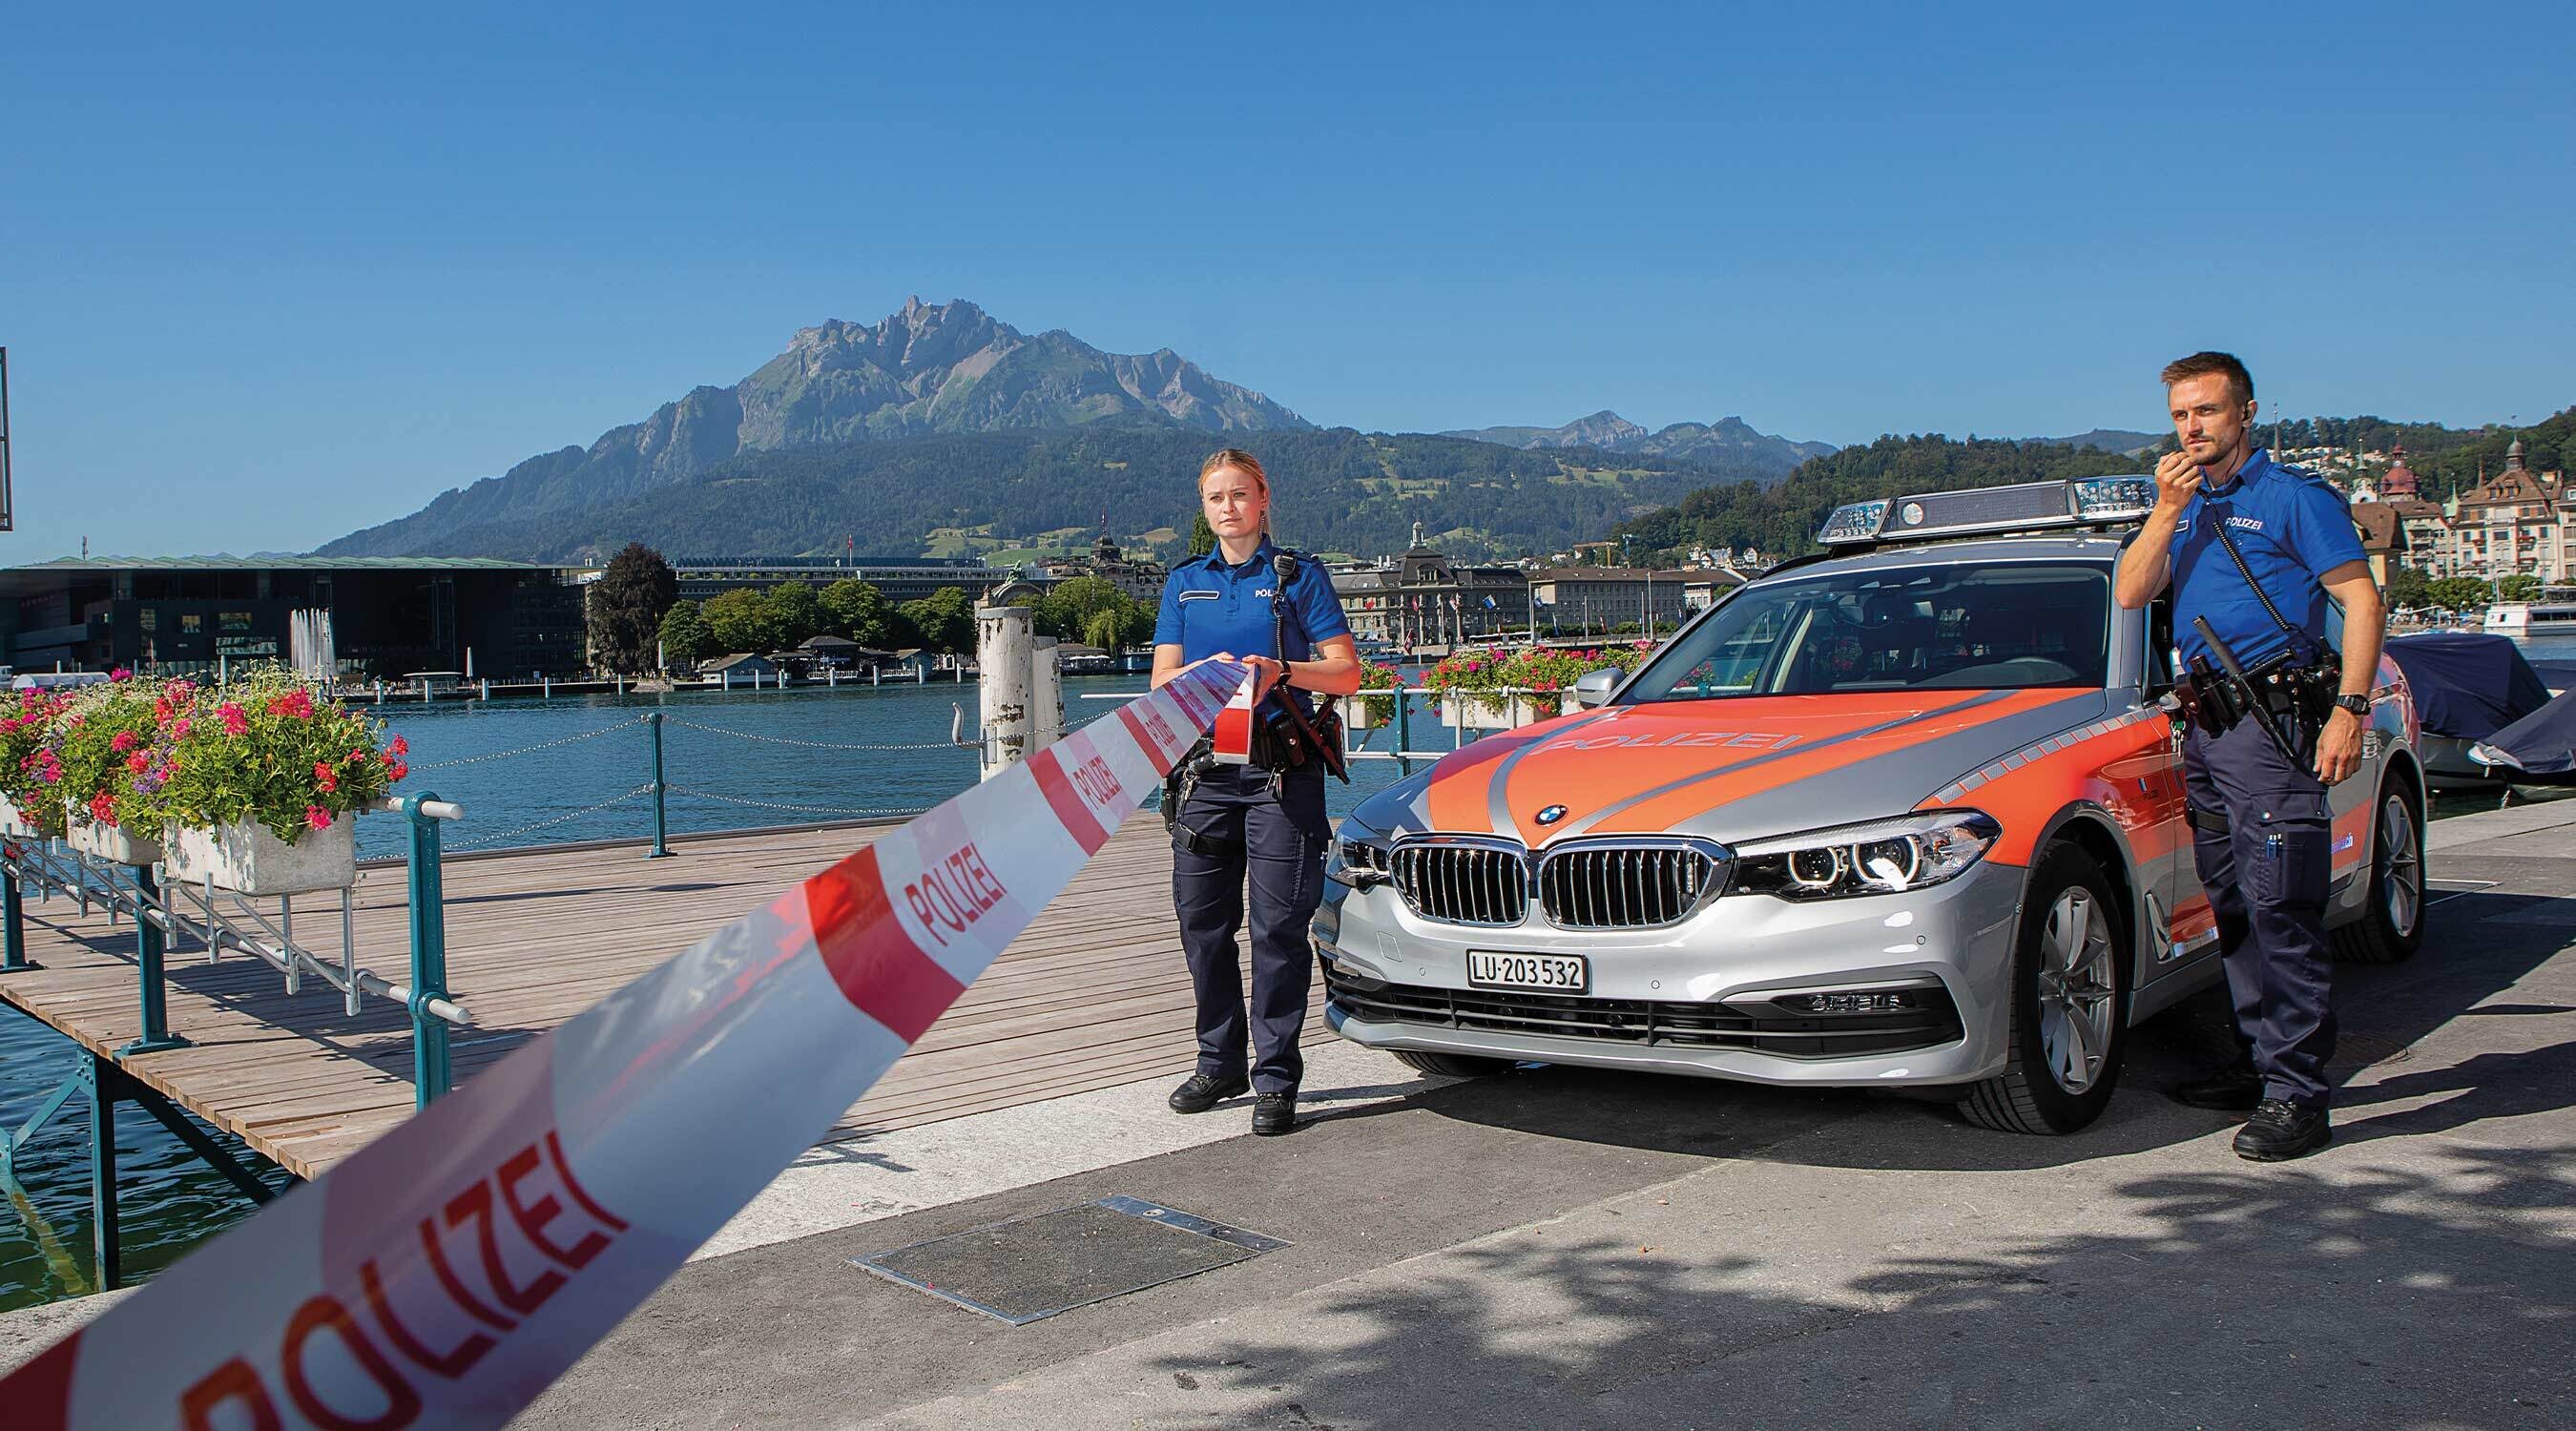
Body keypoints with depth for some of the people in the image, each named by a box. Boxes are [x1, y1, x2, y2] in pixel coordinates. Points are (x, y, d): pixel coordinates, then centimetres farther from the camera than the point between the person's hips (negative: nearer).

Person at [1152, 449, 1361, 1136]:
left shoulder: (1299, 576, 7)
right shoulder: (1184, 582, 17)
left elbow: (1346, 672, 1)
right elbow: (1161, 681, 9)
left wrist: (1279, 670, -17)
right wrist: (1209, 669, -12)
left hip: (1282, 774, -4)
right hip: (1206, 770, 4)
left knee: (1279, 926, -6)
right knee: (1202, 922, 6)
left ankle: (1277, 1078, 0)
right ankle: (1221, 1064, 21)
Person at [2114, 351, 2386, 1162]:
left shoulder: (2293, 498, -3)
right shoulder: (2187, 504, 18)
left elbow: (2362, 601, -7)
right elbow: (2131, 594, 8)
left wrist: (2350, 710, -16)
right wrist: (2166, 511, -5)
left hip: (2270, 718, -7)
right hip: (2205, 719, 8)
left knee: (2280, 908, -10)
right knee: (2232, 907, 11)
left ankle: (2296, 1094, -9)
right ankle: (2258, 1064, 20)